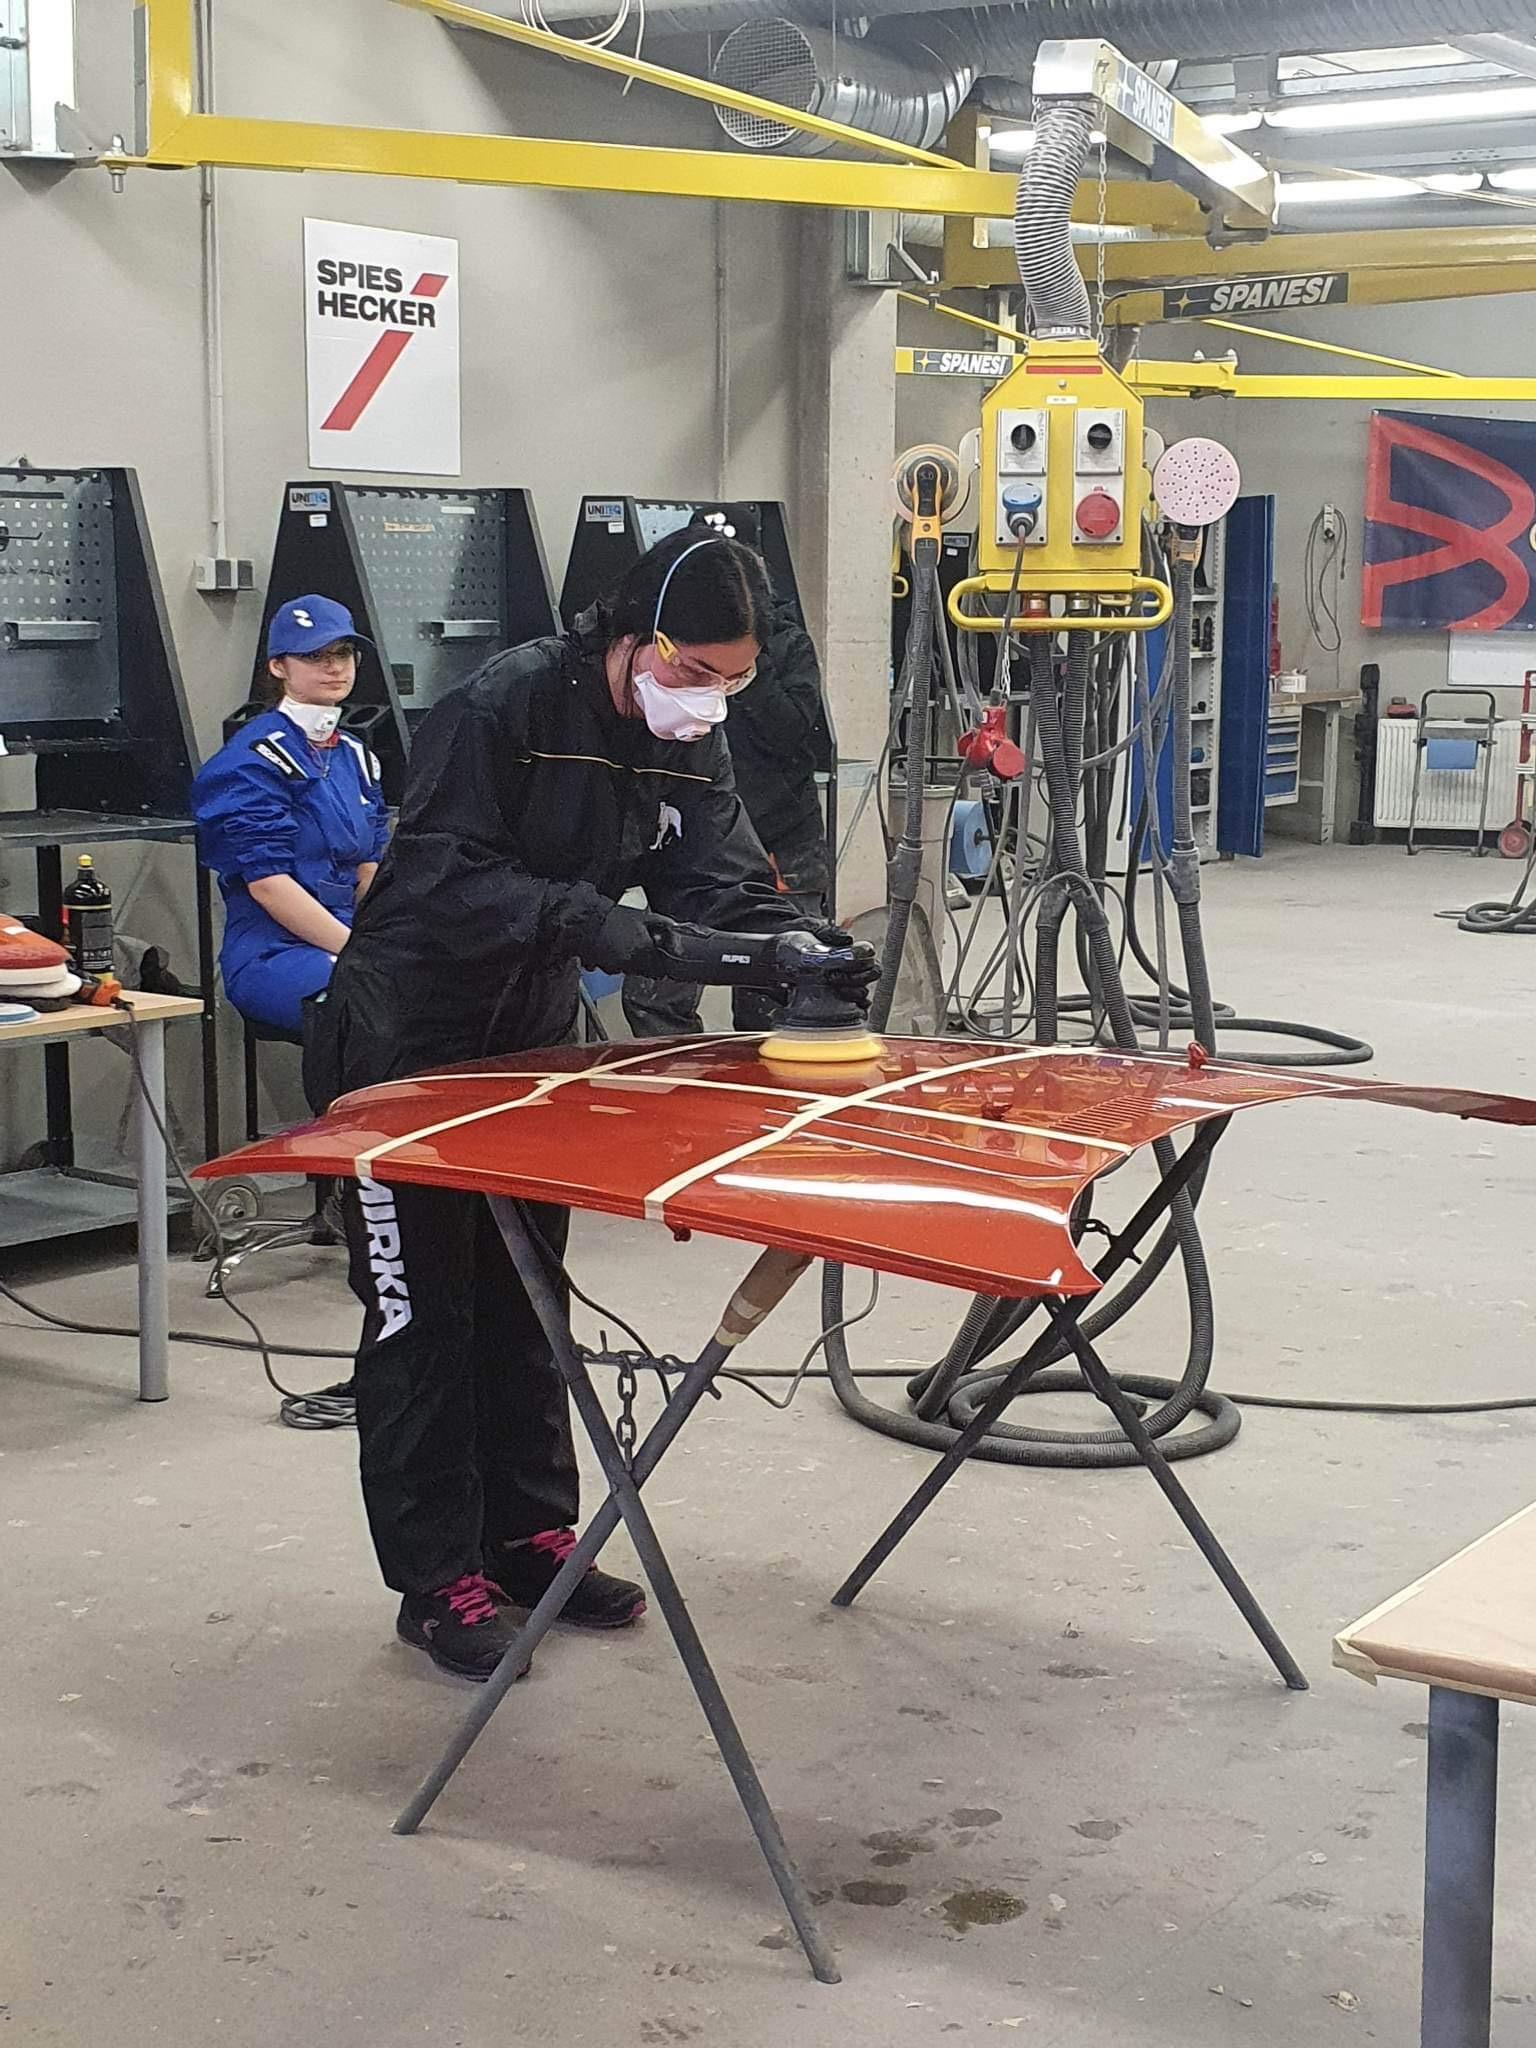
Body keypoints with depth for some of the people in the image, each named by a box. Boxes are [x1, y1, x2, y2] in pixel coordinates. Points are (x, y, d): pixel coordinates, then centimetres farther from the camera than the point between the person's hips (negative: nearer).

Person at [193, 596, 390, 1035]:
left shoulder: (356, 757, 19)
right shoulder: (256, 758, -5)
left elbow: (370, 874, 16)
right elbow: (267, 883, -13)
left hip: (344, 942, 7)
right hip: (269, 956, -7)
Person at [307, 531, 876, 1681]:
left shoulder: (694, 748, -3)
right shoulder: (507, 704, -24)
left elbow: (724, 886, -8)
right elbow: (439, 878, -28)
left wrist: (792, 951, -28)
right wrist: (578, 917, -39)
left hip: (533, 1037, 7)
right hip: (405, 1043, -7)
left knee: (525, 1297, 16)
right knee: (423, 1311, 0)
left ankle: (528, 1536, 28)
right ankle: (437, 1580, 9)